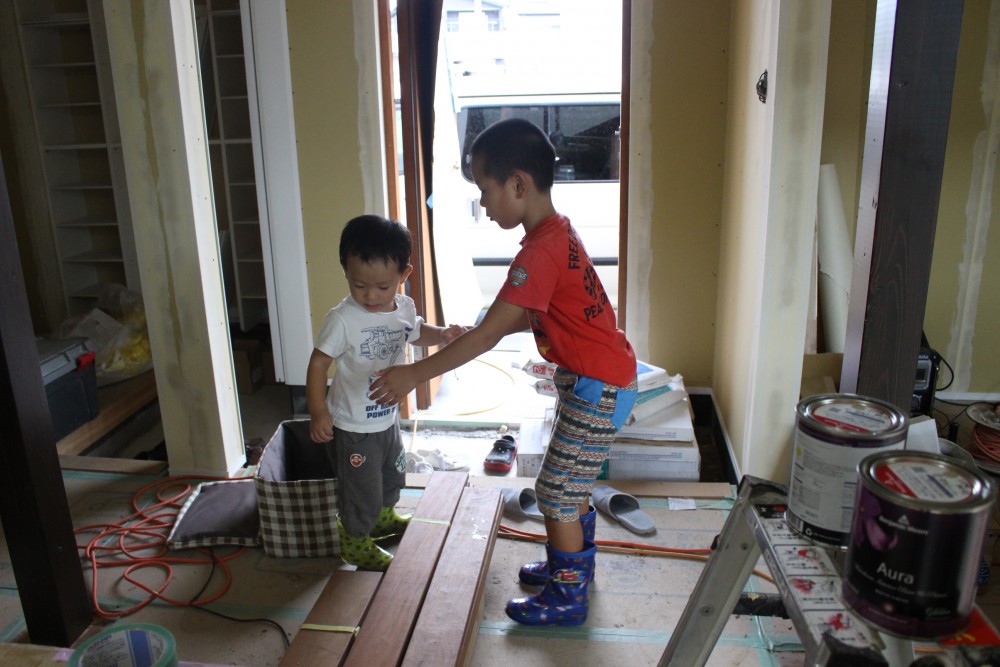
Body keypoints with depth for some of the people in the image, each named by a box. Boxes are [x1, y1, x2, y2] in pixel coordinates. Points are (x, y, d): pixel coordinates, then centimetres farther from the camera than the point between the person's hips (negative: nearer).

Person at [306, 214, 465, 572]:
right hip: (353, 427, -7)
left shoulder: (405, 308, -7)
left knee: (393, 474, 29)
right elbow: (318, 363, -20)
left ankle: (384, 518, 56)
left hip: (387, 418, 7)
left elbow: (416, 333, 14)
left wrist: (442, 334, -5)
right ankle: (356, 543, 33)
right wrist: (318, 411, -25)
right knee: (361, 489, 8)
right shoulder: (343, 319, -26)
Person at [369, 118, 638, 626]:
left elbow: (486, 336, -27)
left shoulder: (539, 253, -26)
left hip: (598, 390, -10)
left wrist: (414, 374, -22)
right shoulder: (558, 232, 5)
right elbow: (529, 317, 15)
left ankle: (567, 598, 20)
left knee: (556, 492, 3)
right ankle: (575, 565, 41)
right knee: (571, 484, 23)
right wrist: (475, 331, 10)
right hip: (593, 380, 10)